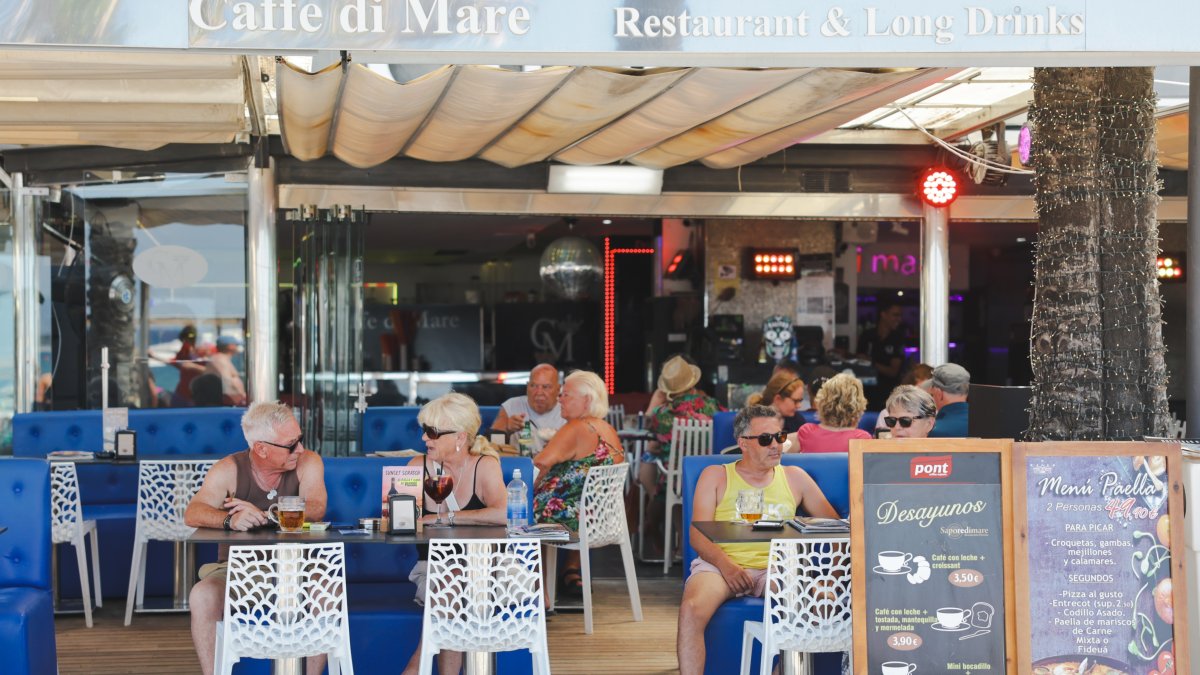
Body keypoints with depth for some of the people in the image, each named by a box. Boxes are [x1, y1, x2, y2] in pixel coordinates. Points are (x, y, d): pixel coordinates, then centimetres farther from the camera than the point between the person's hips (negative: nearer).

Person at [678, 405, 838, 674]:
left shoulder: (795, 478, 22)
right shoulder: (715, 476, 16)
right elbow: (698, 534, 4)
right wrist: (726, 564, -17)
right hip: (721, 564, -1)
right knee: (691, 609, -34)